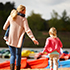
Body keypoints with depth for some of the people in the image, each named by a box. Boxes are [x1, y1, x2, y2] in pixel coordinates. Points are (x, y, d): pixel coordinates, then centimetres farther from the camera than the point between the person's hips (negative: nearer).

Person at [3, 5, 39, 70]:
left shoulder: (11, 17, 1)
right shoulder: (23, 19, -8)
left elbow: (5, 27, 6)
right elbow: (27, 30, -17)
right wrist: (33, 39, -20)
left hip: (10, 40, 2)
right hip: (18, 40, -2)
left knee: (13, 55, 9)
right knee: (18, 55, 15)